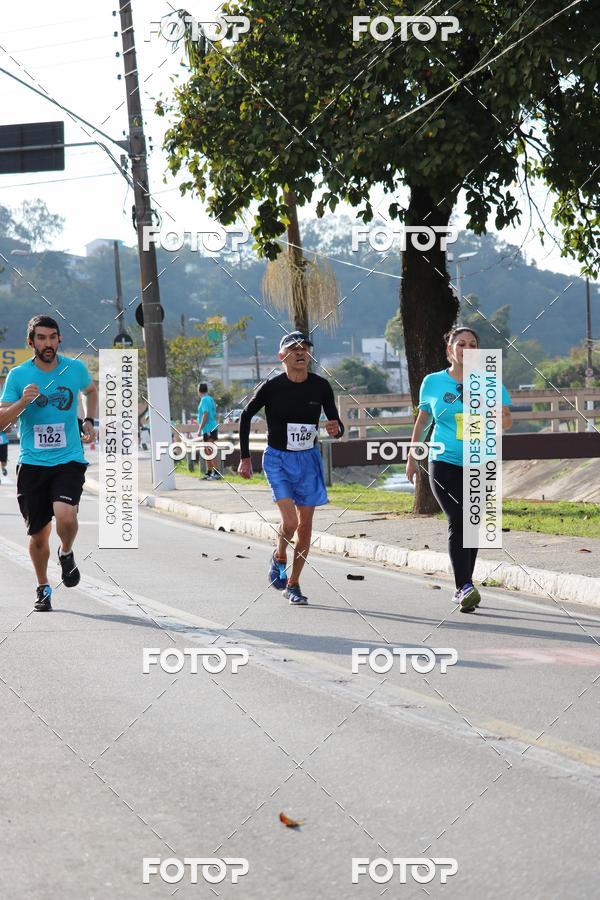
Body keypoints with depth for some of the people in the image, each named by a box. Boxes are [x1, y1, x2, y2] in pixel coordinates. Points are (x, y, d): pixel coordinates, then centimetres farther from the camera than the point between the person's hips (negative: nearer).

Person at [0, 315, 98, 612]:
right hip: (31, 464, 0)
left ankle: (66, 553, 9)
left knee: (65, 515, -24)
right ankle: (43, 588, 29)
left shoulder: (75, 368, 1)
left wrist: (89, 421, 10)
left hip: (69, 460, 0)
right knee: (38, 534, 5)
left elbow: (91, 390, 25)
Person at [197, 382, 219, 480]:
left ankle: (216, 473, -16)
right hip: (212, 428, 10)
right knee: (208, 452, 15)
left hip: (208, 428, -10)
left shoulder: (205, 400, -13)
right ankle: (209, 473, 20)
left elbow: (205, 415, -20)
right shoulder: (210, 399, 15)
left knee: (210, 451, -12)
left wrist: (200, 429, -18)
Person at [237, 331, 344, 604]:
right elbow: (246, 416, 3)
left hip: (308, 459, 3)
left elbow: (335, 422, 5)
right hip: (278, 459, -3)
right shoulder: (271, 387, -11)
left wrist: (336, 429, -20)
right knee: (289, 520, -18)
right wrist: (245, 457, 2)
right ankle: (279, 558, 14)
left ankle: (293, 584, 17)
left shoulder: (321, 386, -4)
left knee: (305, 526, 4)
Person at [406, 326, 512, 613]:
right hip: (444, 462, -2)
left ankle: (463, 588, 23)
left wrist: (500, 419, -23)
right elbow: (423, 420, 17)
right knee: (457, 522, -16)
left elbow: (507, 419, 0)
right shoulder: (433, 382, 5)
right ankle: (465, 588, -23)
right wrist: (412, 457, 18)